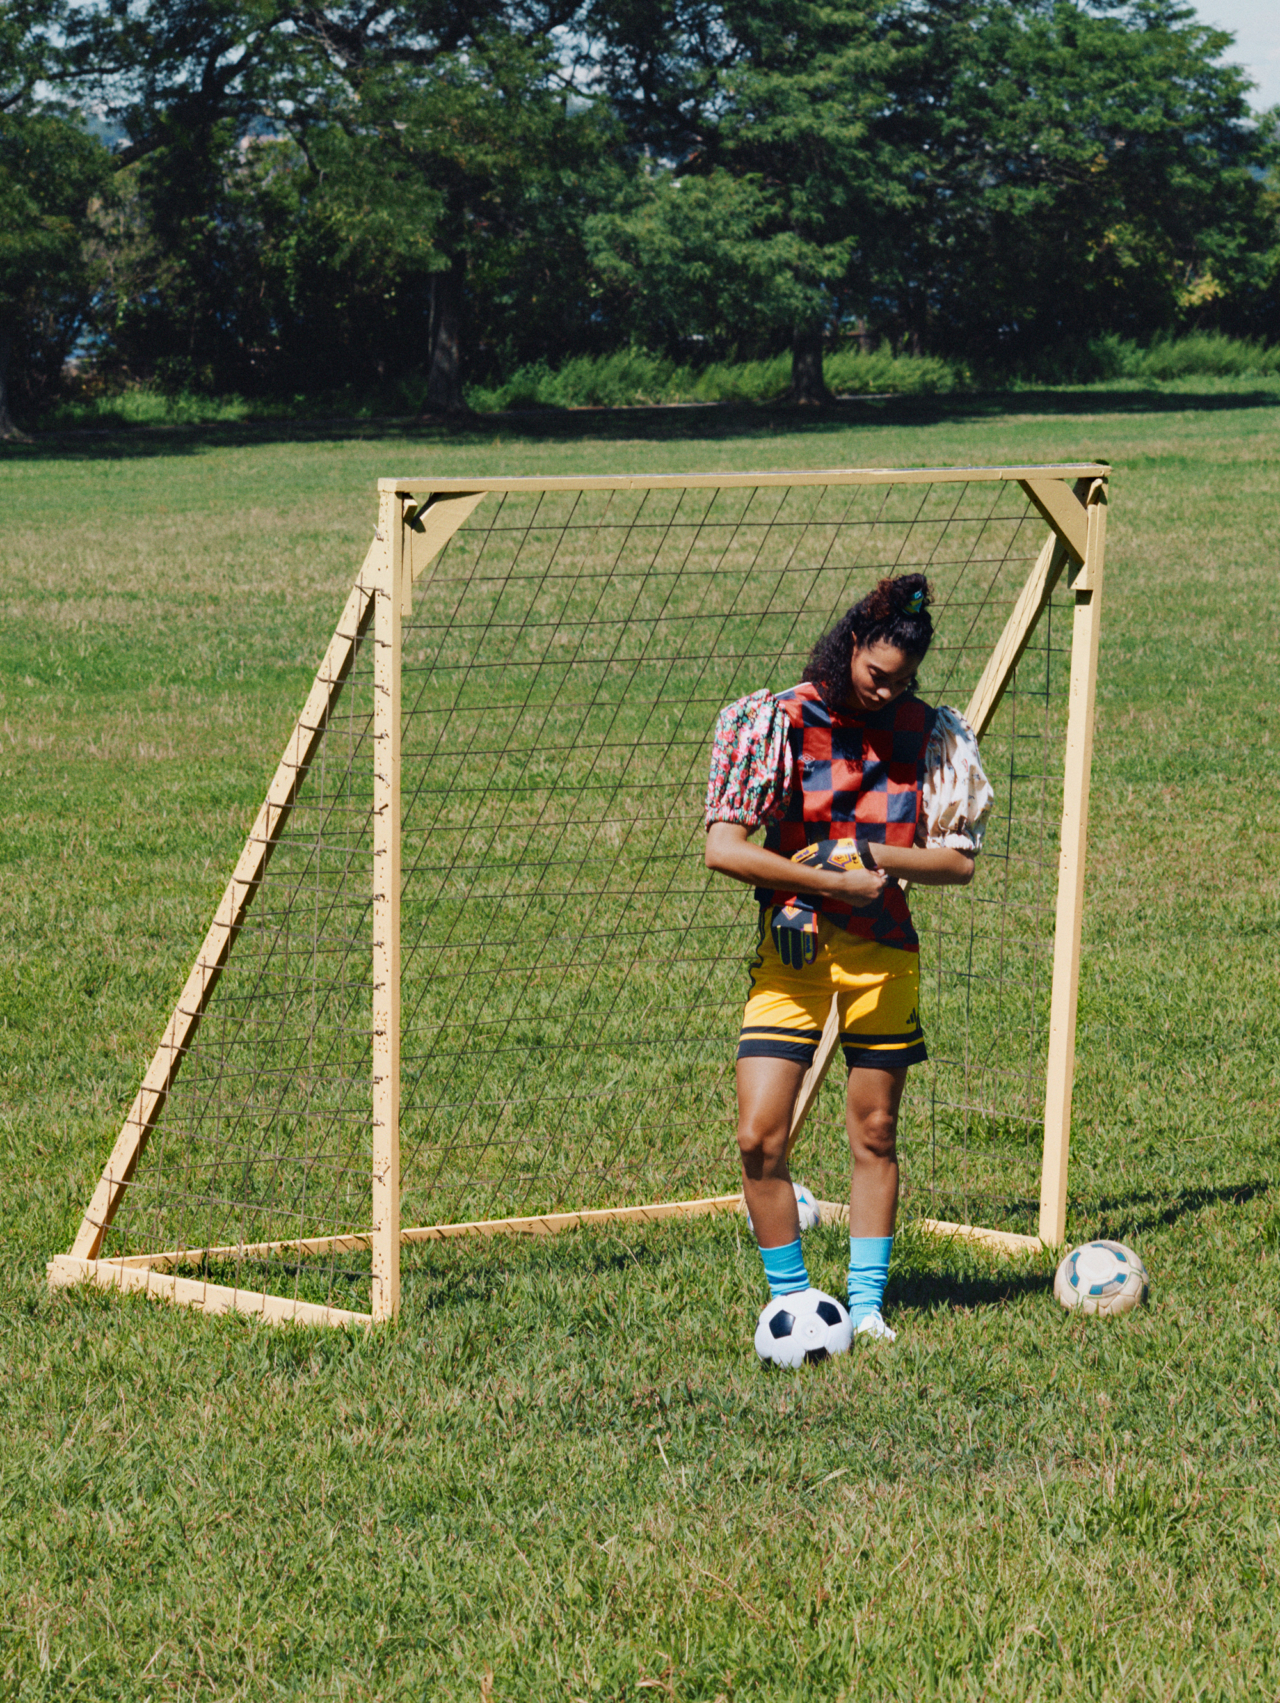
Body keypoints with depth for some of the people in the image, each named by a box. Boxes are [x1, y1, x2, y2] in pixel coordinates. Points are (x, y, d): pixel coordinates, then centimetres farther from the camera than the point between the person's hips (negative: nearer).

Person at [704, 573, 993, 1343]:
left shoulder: (927, 732, 1)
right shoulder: (782, 721, -7)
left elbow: (959, 862, 1)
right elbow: (723, 847, -13)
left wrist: (867, 854, -15)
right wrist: (837, 881, -17)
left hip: (884, 954, 2)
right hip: (793, 953, -2)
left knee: (875, 1135, 8)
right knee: (760, 1138, -10)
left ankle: (867, 1305, 20)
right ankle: (792, 1302, 5)